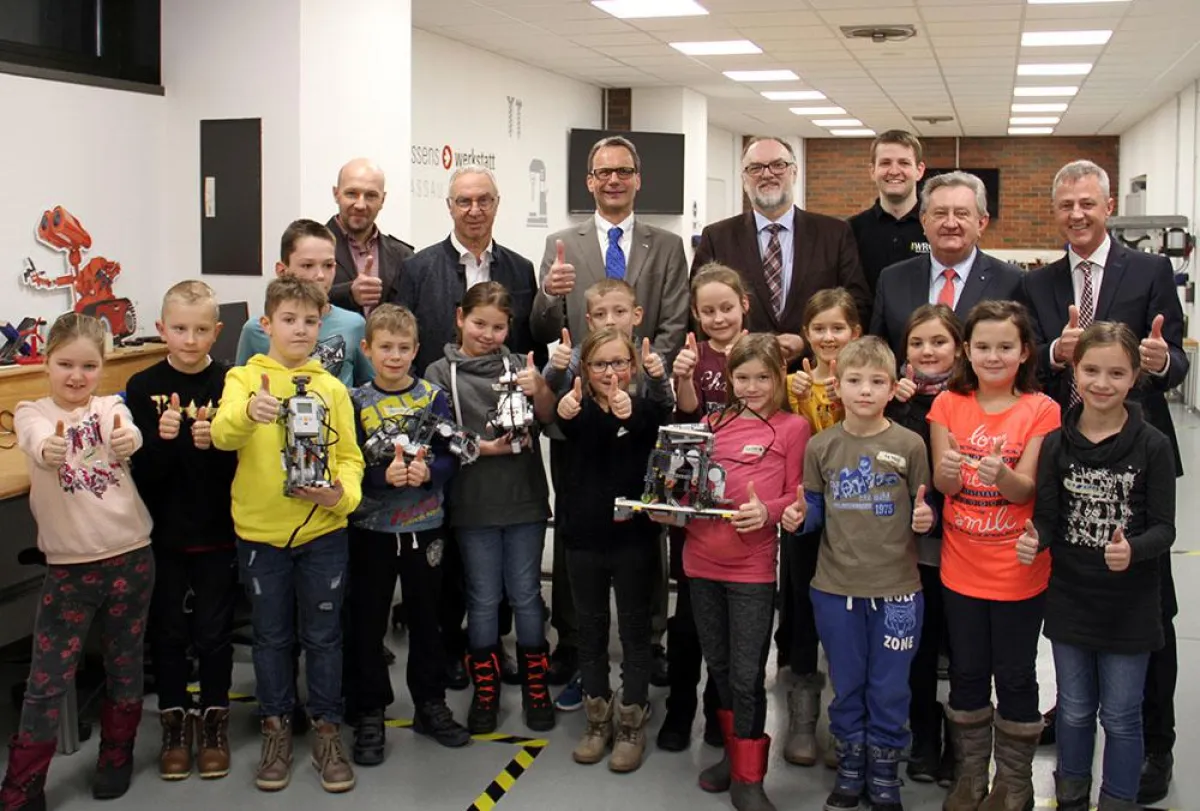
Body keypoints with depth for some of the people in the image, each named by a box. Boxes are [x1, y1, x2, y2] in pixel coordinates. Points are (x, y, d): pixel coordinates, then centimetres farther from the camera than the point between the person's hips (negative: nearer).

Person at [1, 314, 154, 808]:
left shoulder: (110, 407, 2)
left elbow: (129, 432, -22)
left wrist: (129, 440, -48)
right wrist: (47, 450, -51)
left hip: (130, 556, 2)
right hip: (69, 565, -1)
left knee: (125, 665, 14)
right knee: (47, 681, 0)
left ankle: (116, 758, 33)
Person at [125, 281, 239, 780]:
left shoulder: (230, 384, -7)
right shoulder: (143, 388, -4)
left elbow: (244, 461, -7)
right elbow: (141, 471, -8)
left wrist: (215, 444, -26)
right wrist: (162, 439, -26)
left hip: (217, 532, -1)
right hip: (162, 531, 1)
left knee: (214, 631, 9)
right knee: (168, 631, 12)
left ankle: (213, 721, 26)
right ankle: (174, 723, 28)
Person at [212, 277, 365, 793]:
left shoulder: (332, 388, 6)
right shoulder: (244, 378, -1)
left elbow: (349, 456, 5)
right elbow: (222, 433, -19)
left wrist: (344, 493, -15)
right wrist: (248, 412, -41)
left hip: (323, 530, 1)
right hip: (260, 532, -1)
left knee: (322, 634, 9)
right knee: (272, 634, 11)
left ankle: (326, 728, 22)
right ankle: (276, 727, 27)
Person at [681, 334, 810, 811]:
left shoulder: (792, 428, -3)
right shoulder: (713, 424, 11)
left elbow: (797, 497, -3)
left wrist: (767, 511, -22)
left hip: (752, 567, -5)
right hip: (702, 560, 5)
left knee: (747, 676, 0)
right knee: (718, 666, 16)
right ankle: (735, 752, 32)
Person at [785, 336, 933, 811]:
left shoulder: (909, 445, -5)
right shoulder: (821, 447, 0)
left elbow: (925, 510, 2)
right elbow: (814, 510, 7)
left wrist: (925, 519, -19)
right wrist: (798, 519, -14)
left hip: (896, 590, -2)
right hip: (835, 589, 2)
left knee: (889, 692, 8)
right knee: (847, 688, 15)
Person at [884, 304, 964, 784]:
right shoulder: (898, 397, 2)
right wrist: (895, 407, -14)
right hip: (914, 542, 2)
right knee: (920, 646, 12)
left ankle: (960, 747, 24)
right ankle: (924, 743, 27)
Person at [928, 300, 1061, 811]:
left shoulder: (1040, 410, -6)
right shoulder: (949, 404, 0)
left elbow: (1026, 490, -13)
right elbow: (943, 485, -7)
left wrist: (1002, 474, -35)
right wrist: (946, 472, -30)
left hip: (1018, 571, -2)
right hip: (960, 568, 2)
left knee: (1015, 677, 8)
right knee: (967, 673, 13)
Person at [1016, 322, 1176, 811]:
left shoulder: (1152, 446, -10)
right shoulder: (1056, 443, -3)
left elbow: (1163, 528, -9)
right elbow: (1047, 518, -1)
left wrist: (1133, 550, -29)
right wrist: (1034, 542, -22)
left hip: (1130, 603, -2)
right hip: (1069, 599, 2)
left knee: (1121, 716, 10)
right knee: (1074, 711, 17)